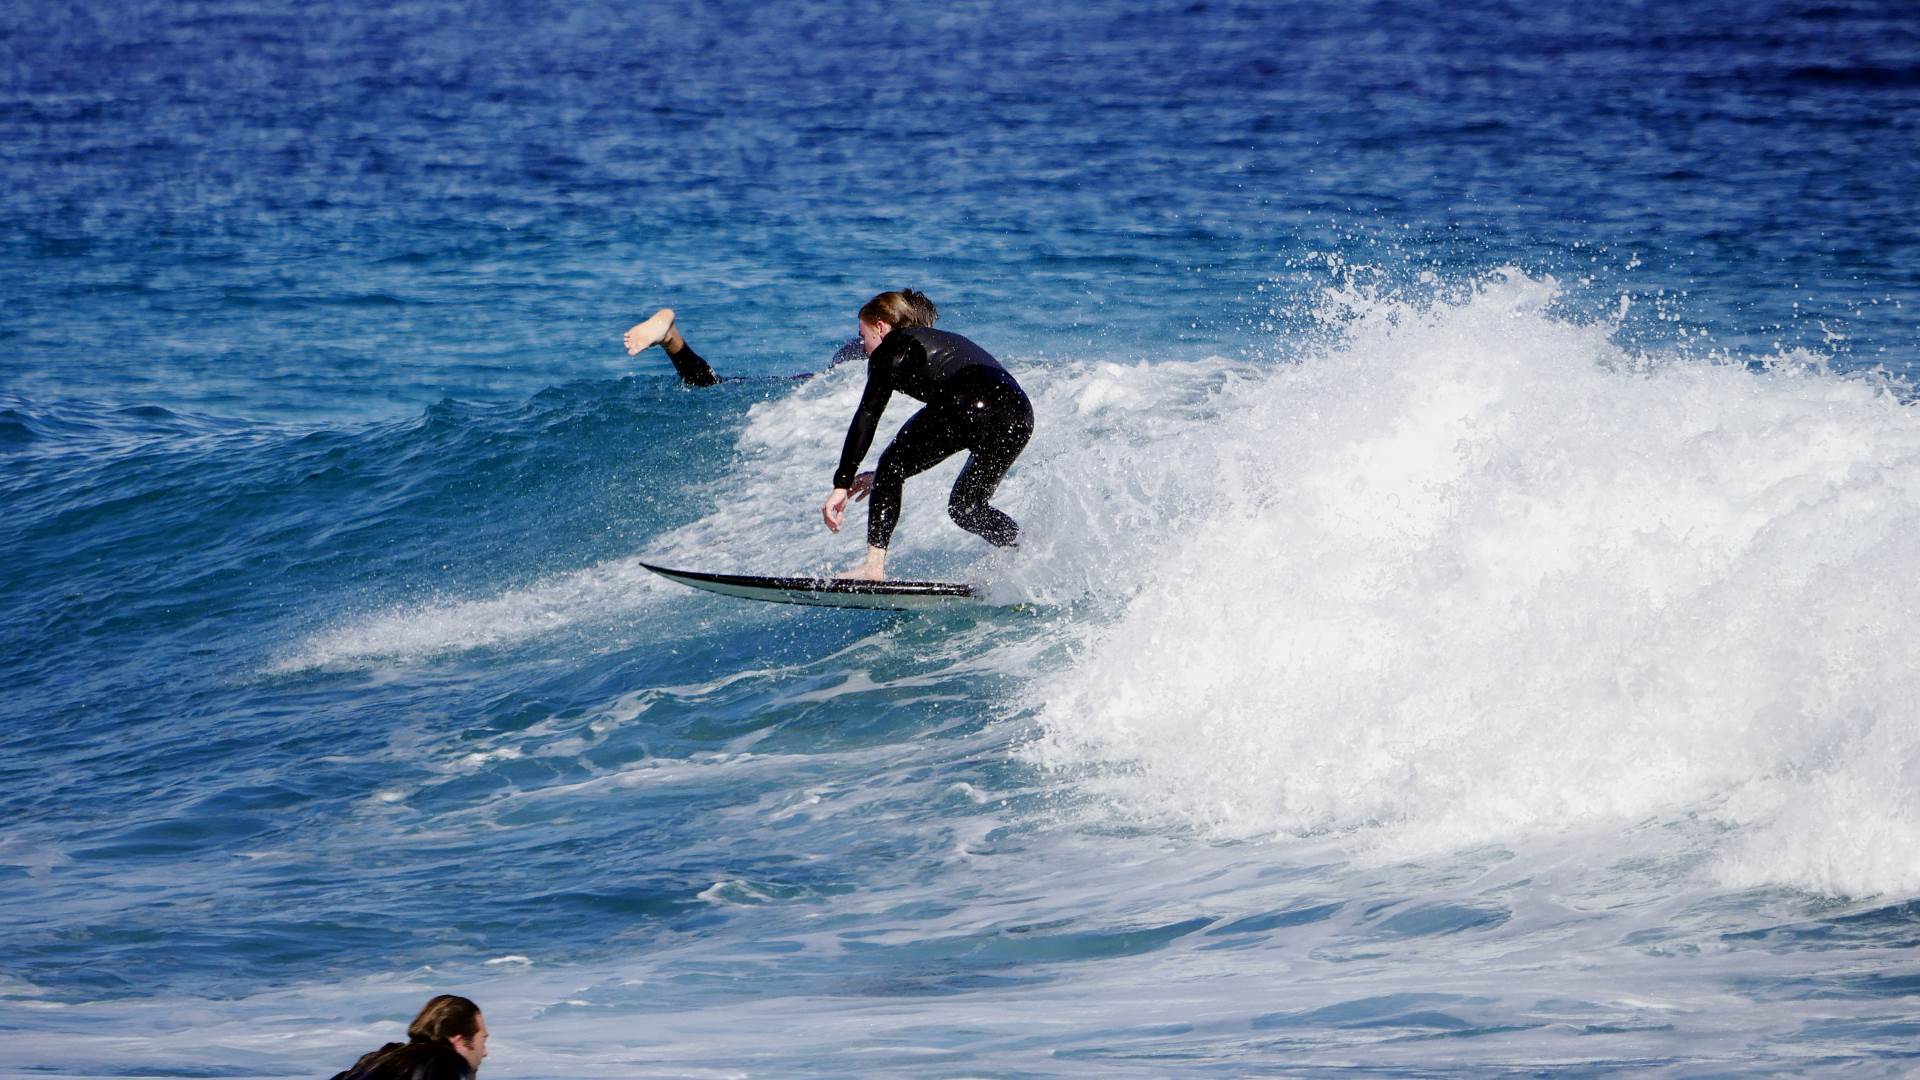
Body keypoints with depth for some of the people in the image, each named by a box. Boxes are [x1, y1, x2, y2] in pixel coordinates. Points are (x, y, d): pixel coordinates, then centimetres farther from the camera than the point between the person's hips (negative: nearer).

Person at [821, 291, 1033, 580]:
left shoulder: (892, 347, 16)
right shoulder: (939, 341, 39)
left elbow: (866, 418, 6)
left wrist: (841, 485, 4)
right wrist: (889, 475, 47)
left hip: (971, 408, -7)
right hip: (1020, 418, 8)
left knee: (890, 469, 12)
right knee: (965, 508, 24)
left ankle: (874, 566, 3)